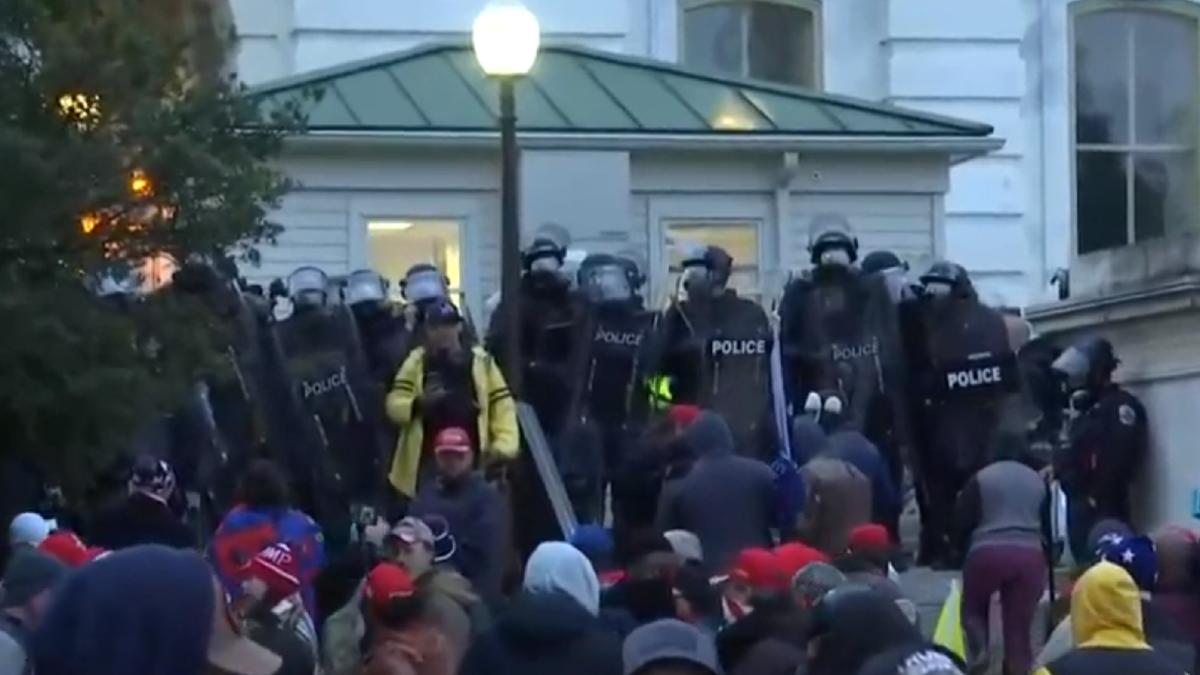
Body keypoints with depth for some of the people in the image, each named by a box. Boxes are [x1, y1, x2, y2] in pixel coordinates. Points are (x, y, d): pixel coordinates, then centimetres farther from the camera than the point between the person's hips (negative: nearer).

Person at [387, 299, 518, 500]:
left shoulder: (480, 362, 3)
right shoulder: (416, 362, 4)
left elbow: (502, 406, 2)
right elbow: (395, 406, -2)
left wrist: (503, 446, -12)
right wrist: (419, 404, -23)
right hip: (428, 466, 0)